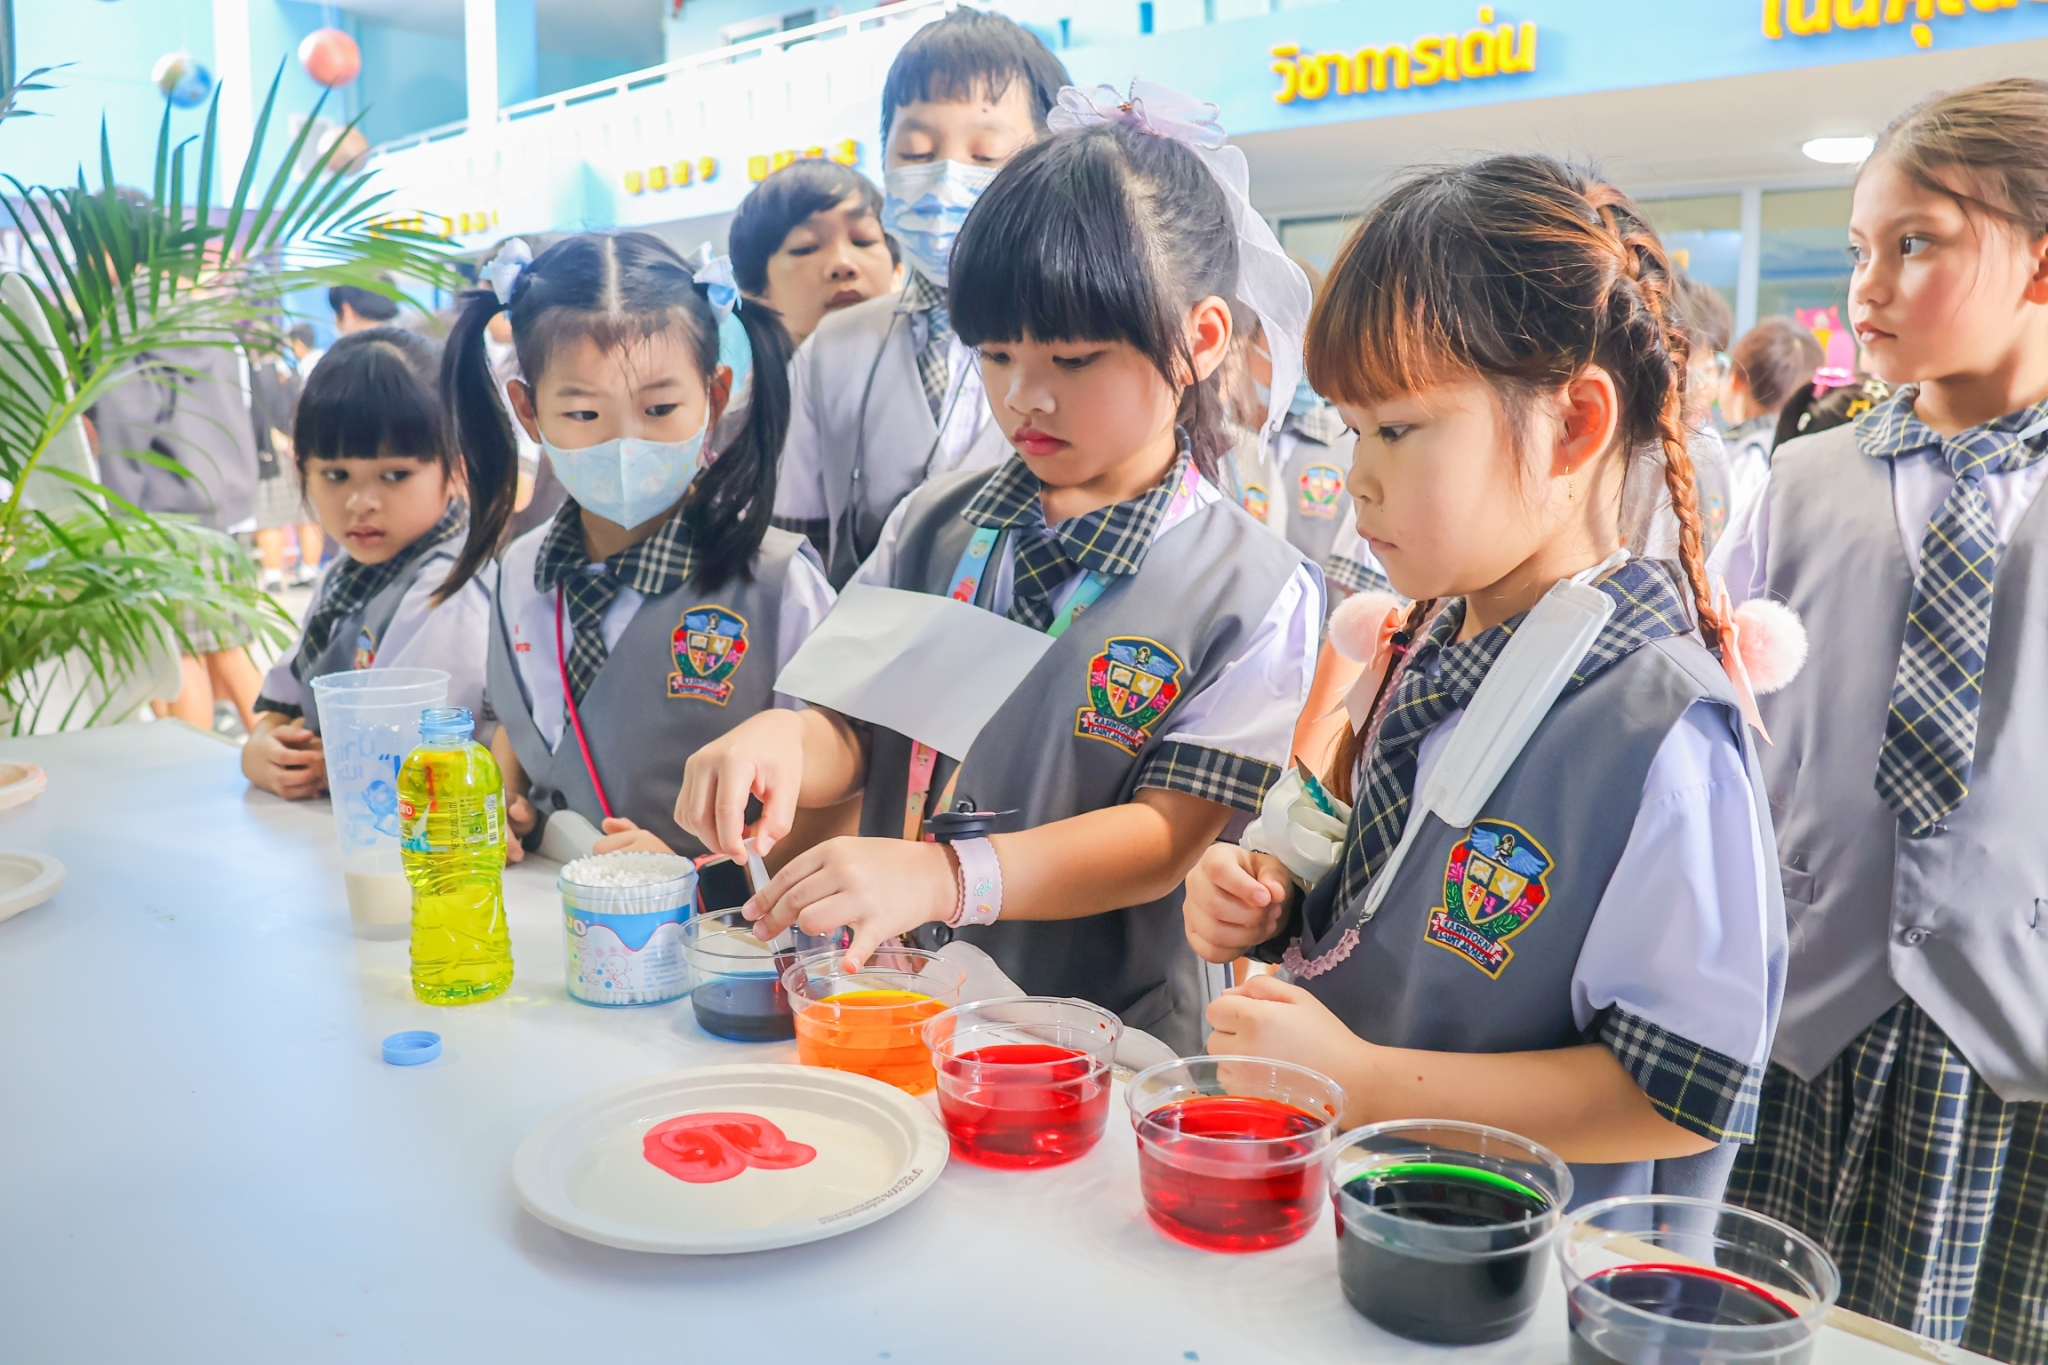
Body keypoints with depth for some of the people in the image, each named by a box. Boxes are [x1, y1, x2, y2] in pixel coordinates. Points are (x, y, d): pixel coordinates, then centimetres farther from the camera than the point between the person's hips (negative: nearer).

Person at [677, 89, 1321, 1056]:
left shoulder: (1255, 592, -6)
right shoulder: (936, 525, 8)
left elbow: (1163, 837, -12)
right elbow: (852, 734, 9)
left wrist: (941, 877, -26)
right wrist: (780, 739, -16)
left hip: (1103, 1039, -3)